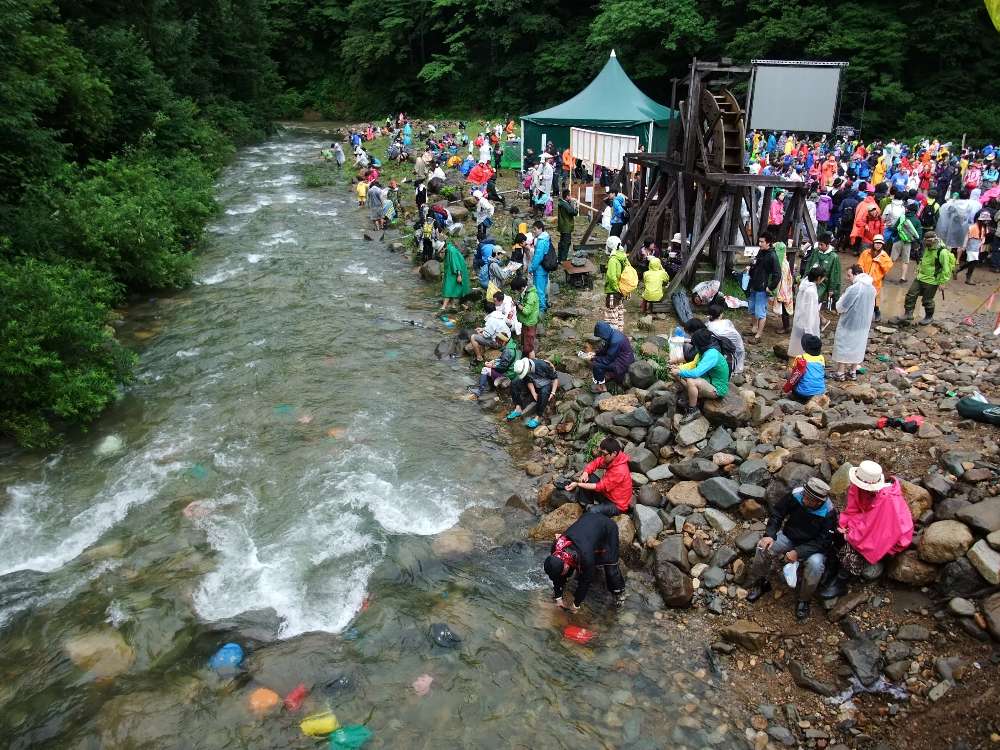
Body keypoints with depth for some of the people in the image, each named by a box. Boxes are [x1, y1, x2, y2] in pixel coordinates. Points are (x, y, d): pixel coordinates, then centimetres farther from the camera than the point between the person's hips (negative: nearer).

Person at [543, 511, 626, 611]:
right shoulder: (556, 548, -27)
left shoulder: (586, 557, -43)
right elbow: (557, 574, -11)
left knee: (611, 568, -10)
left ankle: (619, 591, 17)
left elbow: (586, 581, -27)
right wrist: (558, 597, -4)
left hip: (608, 527, -5)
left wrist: (576, 604, -14)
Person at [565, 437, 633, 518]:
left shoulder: (619, 471, -33)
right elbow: (594, 463, 1)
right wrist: (585, 473, -21)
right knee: (585, 479, -3)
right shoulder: (609, 459, -9)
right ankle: (588, 505, 4)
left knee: (592, 511, -32)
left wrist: (577, 484, -28)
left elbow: (600, 486, -29)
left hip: (617, 505, -8)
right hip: (607, 494, 8)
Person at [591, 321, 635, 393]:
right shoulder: (613, 333, -2)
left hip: (622, 363, -10)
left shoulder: (615, 341, -30)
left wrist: (595, 359, -11)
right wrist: (595, 355, -2)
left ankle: (601, 387, -3)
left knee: (596, 365, -18)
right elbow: (604, 349, 10)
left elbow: (609, 359, -22)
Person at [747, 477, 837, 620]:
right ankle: (759, 584, 7)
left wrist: (798, 552, -31)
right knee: (763, 548, -19)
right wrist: (770, 535, -20)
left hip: (813, 547, -3)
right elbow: (777, 513, -6)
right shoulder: (795, 495, -19)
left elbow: (823, 542, -23)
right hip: (789, 537, 3)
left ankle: (803, 600, -7)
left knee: (815, 564, -33)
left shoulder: (828, 513, -26)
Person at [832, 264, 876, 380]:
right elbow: (870, 306, 14)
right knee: (857, 346, 17)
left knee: (843, 346, 6)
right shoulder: (872, 288, 1)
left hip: (849, 324, -7)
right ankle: (853, 372, 24)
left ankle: (840, 373, 13)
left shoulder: (853, 289, -24)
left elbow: (840, 307, -19)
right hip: (864, 324, 7)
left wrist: (842, 297, 1)